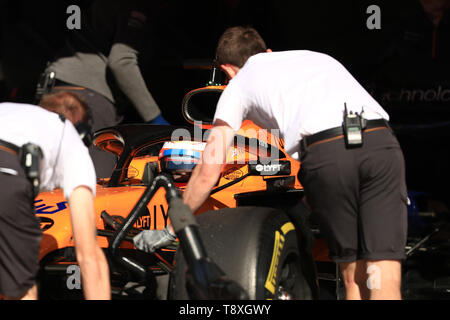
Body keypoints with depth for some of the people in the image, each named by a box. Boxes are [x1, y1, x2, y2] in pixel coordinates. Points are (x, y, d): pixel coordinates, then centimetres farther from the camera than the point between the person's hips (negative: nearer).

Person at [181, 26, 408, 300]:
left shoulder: (239, 84, 25)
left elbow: (210, 170, 18)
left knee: (354, 275, 12)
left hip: (326, 153, -3)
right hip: (382, 142, 3)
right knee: (385, 279, -1)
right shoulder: (315, 57, 39)